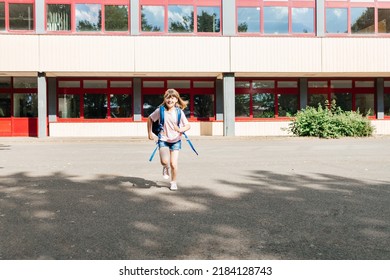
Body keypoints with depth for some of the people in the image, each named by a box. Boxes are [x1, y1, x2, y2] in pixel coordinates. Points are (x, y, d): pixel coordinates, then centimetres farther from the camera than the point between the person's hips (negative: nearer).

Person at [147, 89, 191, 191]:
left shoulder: (179, 112, -8)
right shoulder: (160, 110, -9)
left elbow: (188, 125, -4)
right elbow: (150, 119, 7)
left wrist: (180, 129, -25)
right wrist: (150, 133, 7)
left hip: (176, 141, 1)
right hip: (163, 140, 0)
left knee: (173, 164, -2)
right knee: (164, 161, -19)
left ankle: (173, 182, 24)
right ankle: (165, 168, 20)